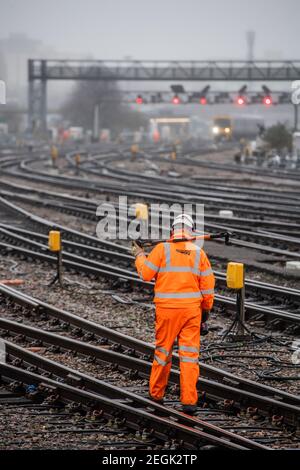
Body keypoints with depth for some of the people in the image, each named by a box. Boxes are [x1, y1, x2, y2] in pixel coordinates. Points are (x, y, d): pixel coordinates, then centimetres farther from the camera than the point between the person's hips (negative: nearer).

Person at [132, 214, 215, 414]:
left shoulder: (162, 249, -6)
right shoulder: (199, 252, 2)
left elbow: (146, 273, -3)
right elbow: (208, 284, 4)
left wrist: (140, 256, 15)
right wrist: (206, 308, 16)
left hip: (167, 309, -1)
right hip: (191, 309, 1)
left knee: (163, 351, 12)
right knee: (190, 354, 1)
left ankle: (156, 393, 25)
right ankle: (189, 400, -4)